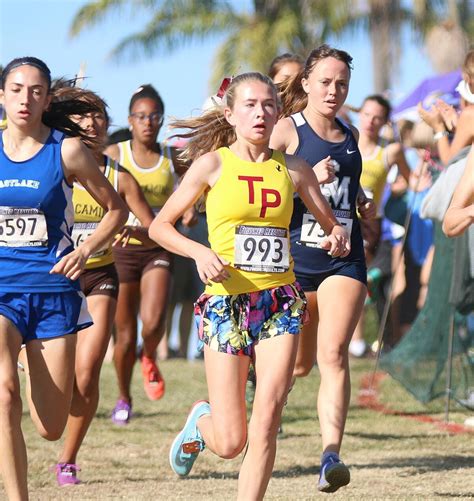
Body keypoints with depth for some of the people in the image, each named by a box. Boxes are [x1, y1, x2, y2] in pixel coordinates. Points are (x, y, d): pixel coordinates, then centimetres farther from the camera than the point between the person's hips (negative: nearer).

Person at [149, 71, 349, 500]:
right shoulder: (213, 164, -1)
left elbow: (331, 222, 16)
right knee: (229, 442, -2)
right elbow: (159, 226, 1)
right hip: (225, 300, -2)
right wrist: (200, 252, -15)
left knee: (265, 424, -10)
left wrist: (338, 236, -8)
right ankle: (200, 421, 33)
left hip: (280, 301, 2)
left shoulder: (293, 169, 7)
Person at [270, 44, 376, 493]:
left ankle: (331, 456, -22)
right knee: (299, 364, 7)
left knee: (333, 354, -15)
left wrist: (362, 200, 11)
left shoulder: (350, 136, 12)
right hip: (295, 258, -3)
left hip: (344, 260, 3)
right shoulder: (287, 131, -4)